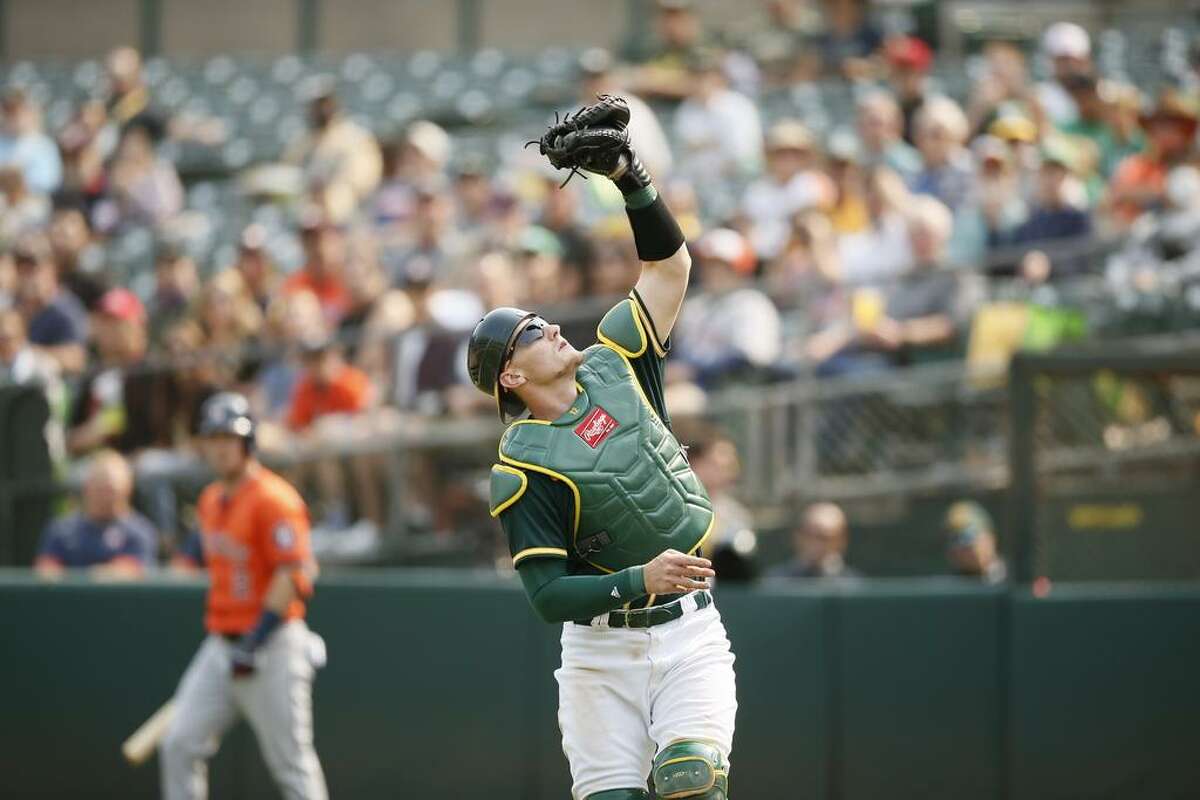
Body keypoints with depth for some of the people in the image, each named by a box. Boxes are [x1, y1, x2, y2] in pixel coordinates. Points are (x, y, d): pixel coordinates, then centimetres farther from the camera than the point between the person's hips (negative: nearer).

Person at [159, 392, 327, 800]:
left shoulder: (274, 499, -13)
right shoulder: (210, 501, 14)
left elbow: (292, 577, -19)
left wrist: (255, 642, -22)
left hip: (273, 644, -8)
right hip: (220, 644, 8)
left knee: (292, 761, -5)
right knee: (179, 744, -1)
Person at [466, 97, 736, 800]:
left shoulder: (614, 368, 7)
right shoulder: (522, 467, -8)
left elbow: (670, 262, 12)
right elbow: (548, 592, -14)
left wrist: (629, 177, -1)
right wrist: (640, 581, -26)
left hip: (689, 635, 3)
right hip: (601, 652, -3)